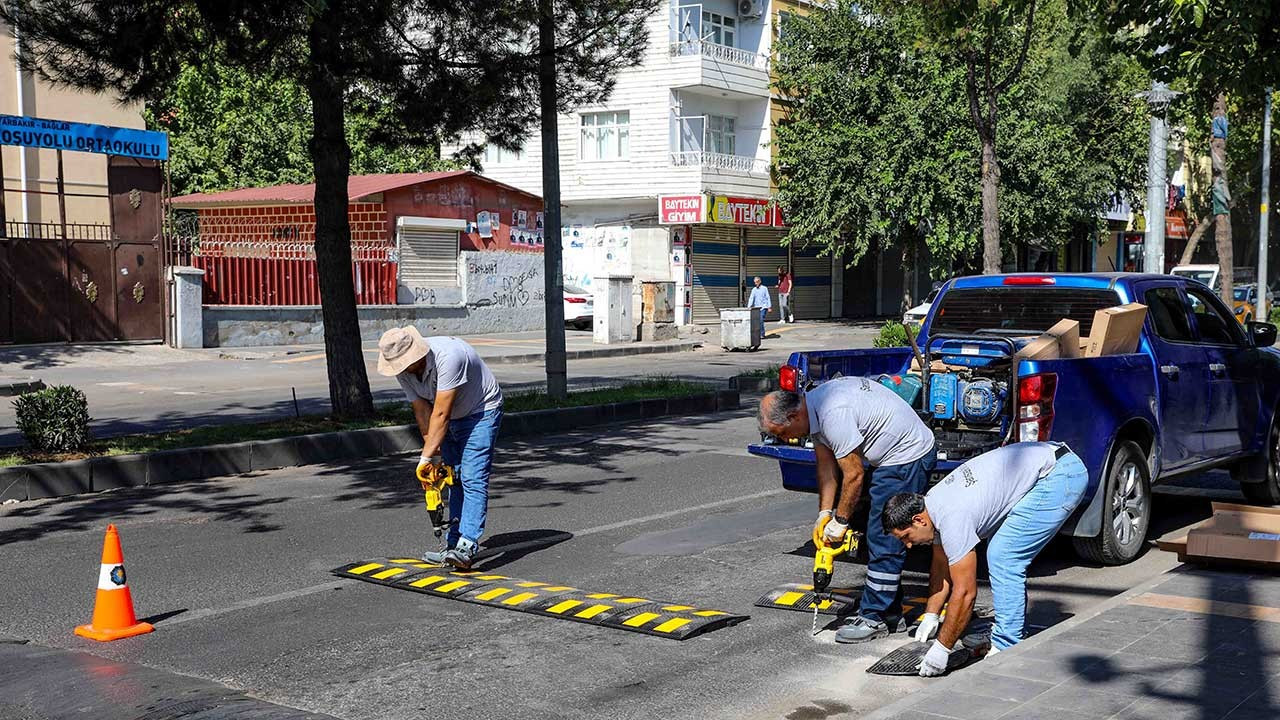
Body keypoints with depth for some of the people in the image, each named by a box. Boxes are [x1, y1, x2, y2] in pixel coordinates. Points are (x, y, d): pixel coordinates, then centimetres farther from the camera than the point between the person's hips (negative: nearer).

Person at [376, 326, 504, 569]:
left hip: (481, 413, -8)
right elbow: (423, 412, -8)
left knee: (472, 479, -18)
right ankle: (453, 544, 11)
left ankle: (466, 547, -26)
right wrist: (434, 456, -13)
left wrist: (426, 456, -32)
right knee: (455, 480, 7)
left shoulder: (447, 356, -35)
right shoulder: (403, 370, -11)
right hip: (452, 419, 8)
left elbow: (441, 413, -34)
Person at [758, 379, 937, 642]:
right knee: (881, 539, 13)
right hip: (894, 456, 10)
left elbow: (854, 474, -22)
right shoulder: (813, 408, 2)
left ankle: (874, 618, -3)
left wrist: (839, 521, -11)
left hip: (908, 455, -10)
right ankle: (890, 614, 19)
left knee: (885, 541, -9)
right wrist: (824, 514, 3)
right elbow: (826, 465, 8)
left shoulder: (834, 415, -29)